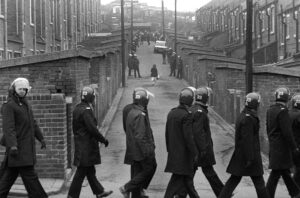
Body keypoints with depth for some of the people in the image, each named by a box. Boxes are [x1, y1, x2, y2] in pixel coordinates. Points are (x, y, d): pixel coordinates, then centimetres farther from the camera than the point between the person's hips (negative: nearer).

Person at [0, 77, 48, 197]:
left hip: (27, 148, 9)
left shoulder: (25, 104, 18)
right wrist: (12, 145, -28)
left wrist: (41, 138, 26)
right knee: (30, 176, -6)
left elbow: (33, 124, 27)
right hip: (18, 148, -9)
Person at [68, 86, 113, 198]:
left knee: (90, 170, 17)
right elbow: (92, 128, -23)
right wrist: (103, 140, -13)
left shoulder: (77, 109, 10)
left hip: (79, 144, 10)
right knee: (81, 172, -2)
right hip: (87, 146, -10)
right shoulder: (86, 110, -20)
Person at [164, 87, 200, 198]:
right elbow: (188, 137, -19)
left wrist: (169, 150, 22)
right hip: (183, 155, -8)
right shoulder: (186, 115, -17)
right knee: (176, 181, -4)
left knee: (187, 178, 18)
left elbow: (167, 133, 14)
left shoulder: (171, 113, 7)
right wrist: (195, 153, -11)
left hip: (173, 154, 8)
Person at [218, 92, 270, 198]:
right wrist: (249, 158, -21)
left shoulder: (242, 115, 11)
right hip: (250, 153, -9)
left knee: (234, 179, 10)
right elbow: (247, 139, -23)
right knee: (258, 181, 2)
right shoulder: (249, 119, -19)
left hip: (239, 154, 9)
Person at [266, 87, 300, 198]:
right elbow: (287, 132, -21)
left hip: (273, 146, 9)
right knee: (276, 173, -3)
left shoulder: (270, 110, 8)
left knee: (285, 171, 17)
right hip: (282, 147, -9)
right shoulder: (282, 111, -19)